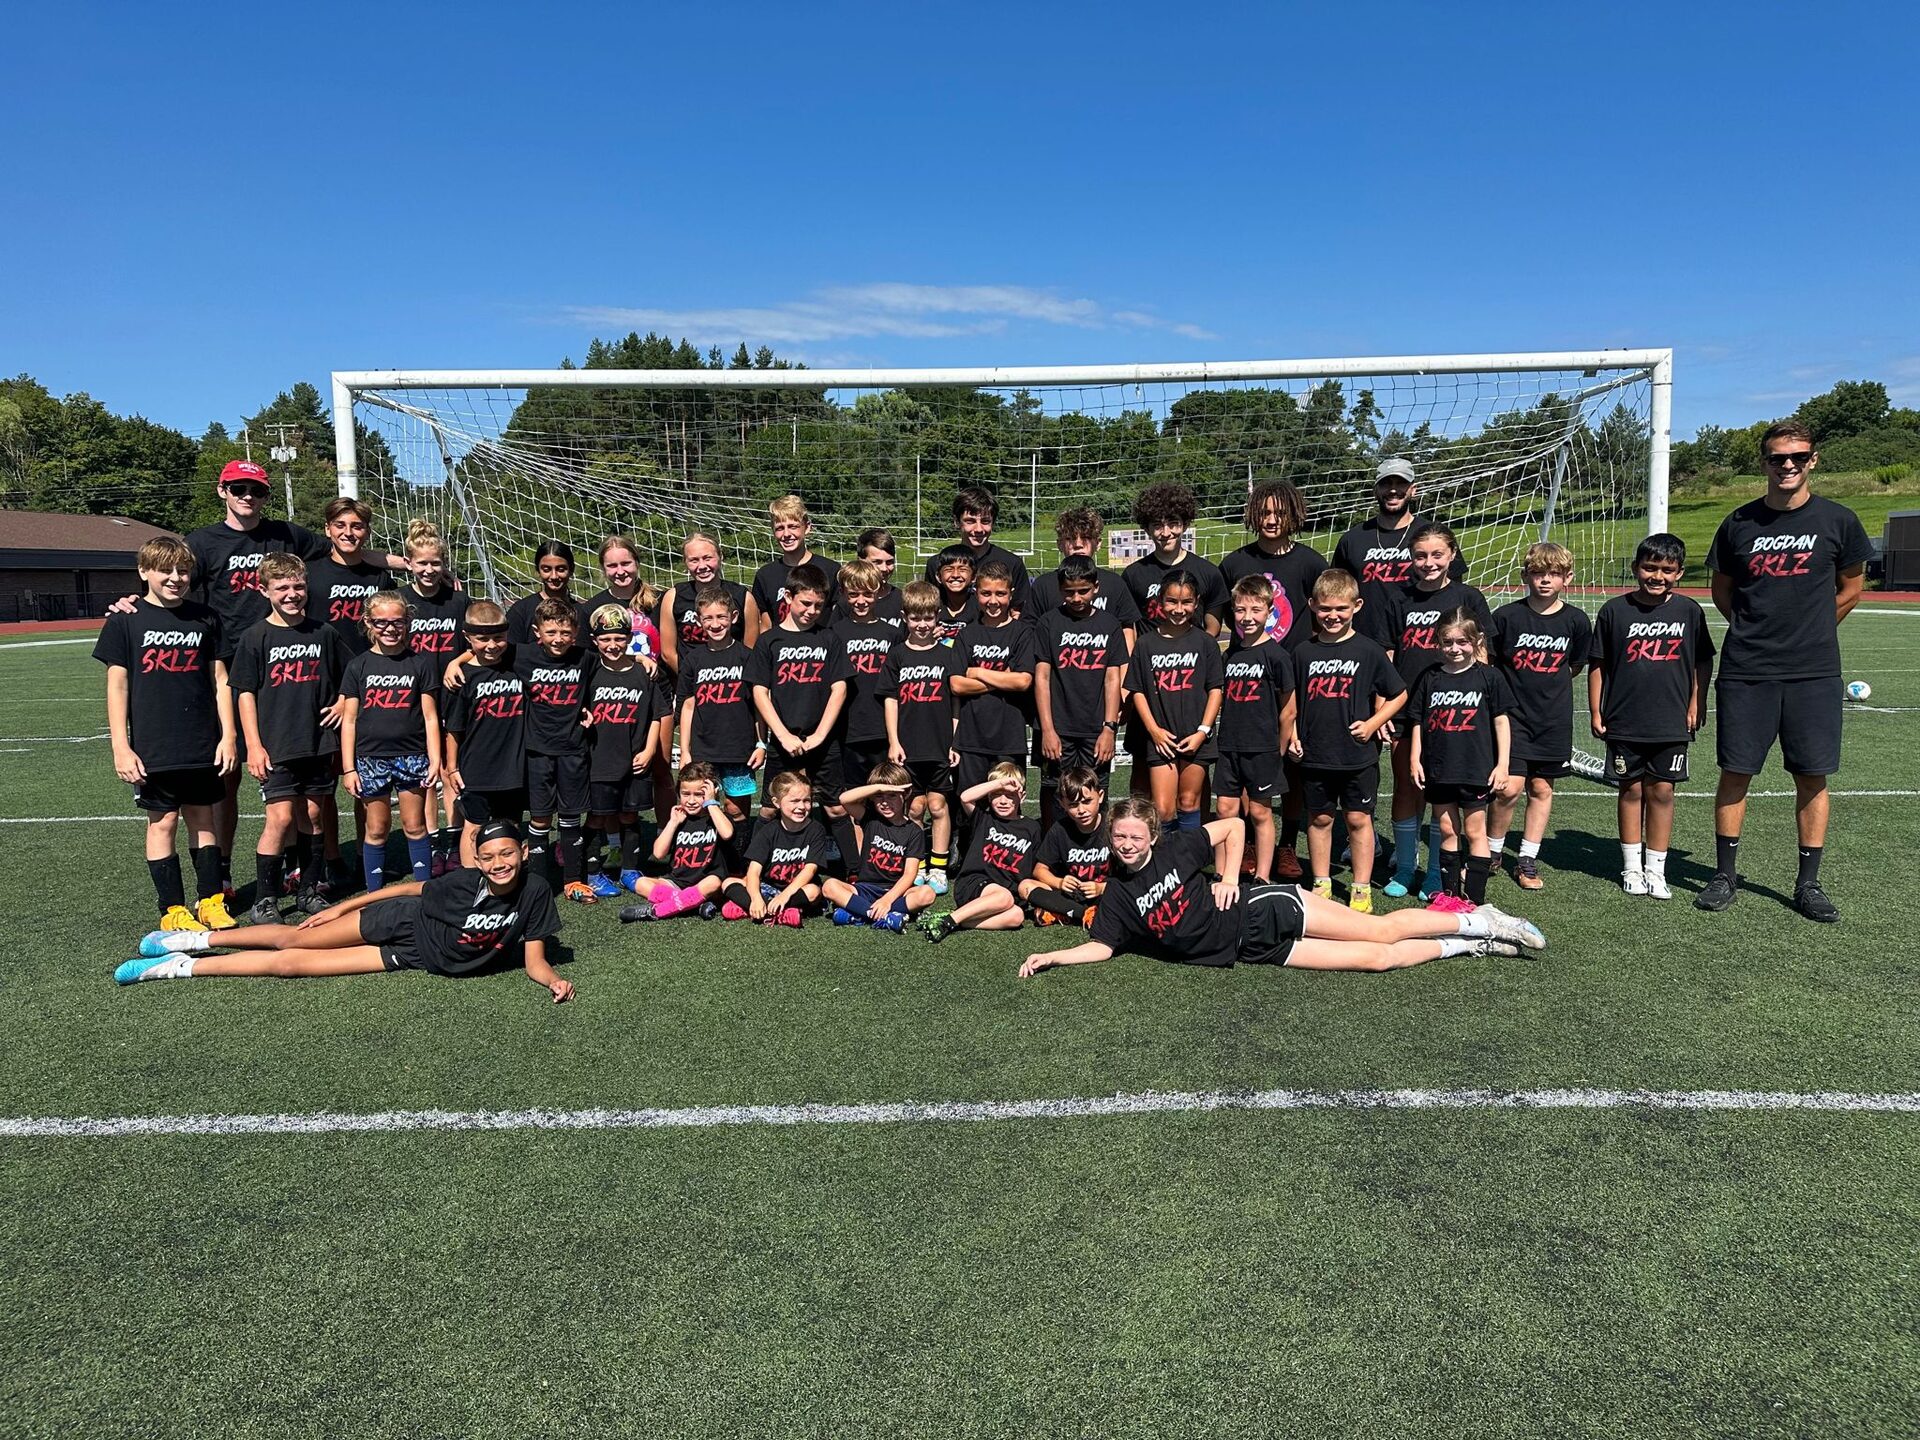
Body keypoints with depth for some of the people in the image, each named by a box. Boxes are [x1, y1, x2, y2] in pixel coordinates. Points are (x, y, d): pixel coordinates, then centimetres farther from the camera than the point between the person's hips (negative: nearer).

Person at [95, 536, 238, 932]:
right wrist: (120, 747, -6)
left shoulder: (205, 618, 5)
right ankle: (173, 911, 13)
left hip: (204, 746, 2)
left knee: (203, 818, 10)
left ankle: (212, 901, 19)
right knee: (163, 822, 4)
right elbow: (117, 685, -2)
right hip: (152, 748, -2)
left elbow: (220, 680, 8)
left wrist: (228, 735, 2)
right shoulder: (125, 620, -1)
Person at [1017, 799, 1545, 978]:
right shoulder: (1116, 896, 1)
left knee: (1380, 930, -5)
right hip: (1251, 949, 2)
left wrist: (1229, 879, -7)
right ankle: (1471, 947, 12)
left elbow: (1233, 827, 2)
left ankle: (1479, 921, 15)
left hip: (1262, 911, -2)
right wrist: (1051, 956, -12)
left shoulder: (1174, 848, -6)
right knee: (1374, 958, -4)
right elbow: (1101, 947, 0)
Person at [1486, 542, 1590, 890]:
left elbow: (1575, 665, 14)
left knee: (1542, 788, 9)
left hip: (1553, 718, 3)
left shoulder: (1575, 620, -1)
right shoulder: (1507, 616, -8)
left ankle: (1527, 860, 21)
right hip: (1512, 714, -3)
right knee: (1510, 788, -10)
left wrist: (1548, 685, 8)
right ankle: (1491, 851, 12)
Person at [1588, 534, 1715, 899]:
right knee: (1631, 790, 7)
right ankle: (1631, 867, 19)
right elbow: (1597, 663, 2)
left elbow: (1703, 662, 11)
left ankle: (1655, 869, 16)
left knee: (1661, 791, 5)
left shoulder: (1688, 611, 2)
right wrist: (1596, 712, 0)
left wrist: (1696, 704, 5)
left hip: (1671, 722, 1)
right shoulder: (1615, 610, -2)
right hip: (1624, 722, -1)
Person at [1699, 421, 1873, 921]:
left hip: (1814, 673, 0)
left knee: (1812, 777, 4)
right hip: (1745, 672, 0)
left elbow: (1851, 587, 13)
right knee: (1735, 772, 3)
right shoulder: (1739, 523, 3)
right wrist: (1758, 631, 9)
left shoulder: (1837, 520, 2)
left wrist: (1810, 632, 11)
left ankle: (1809, 884, 15)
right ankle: (1725, 876, 15)